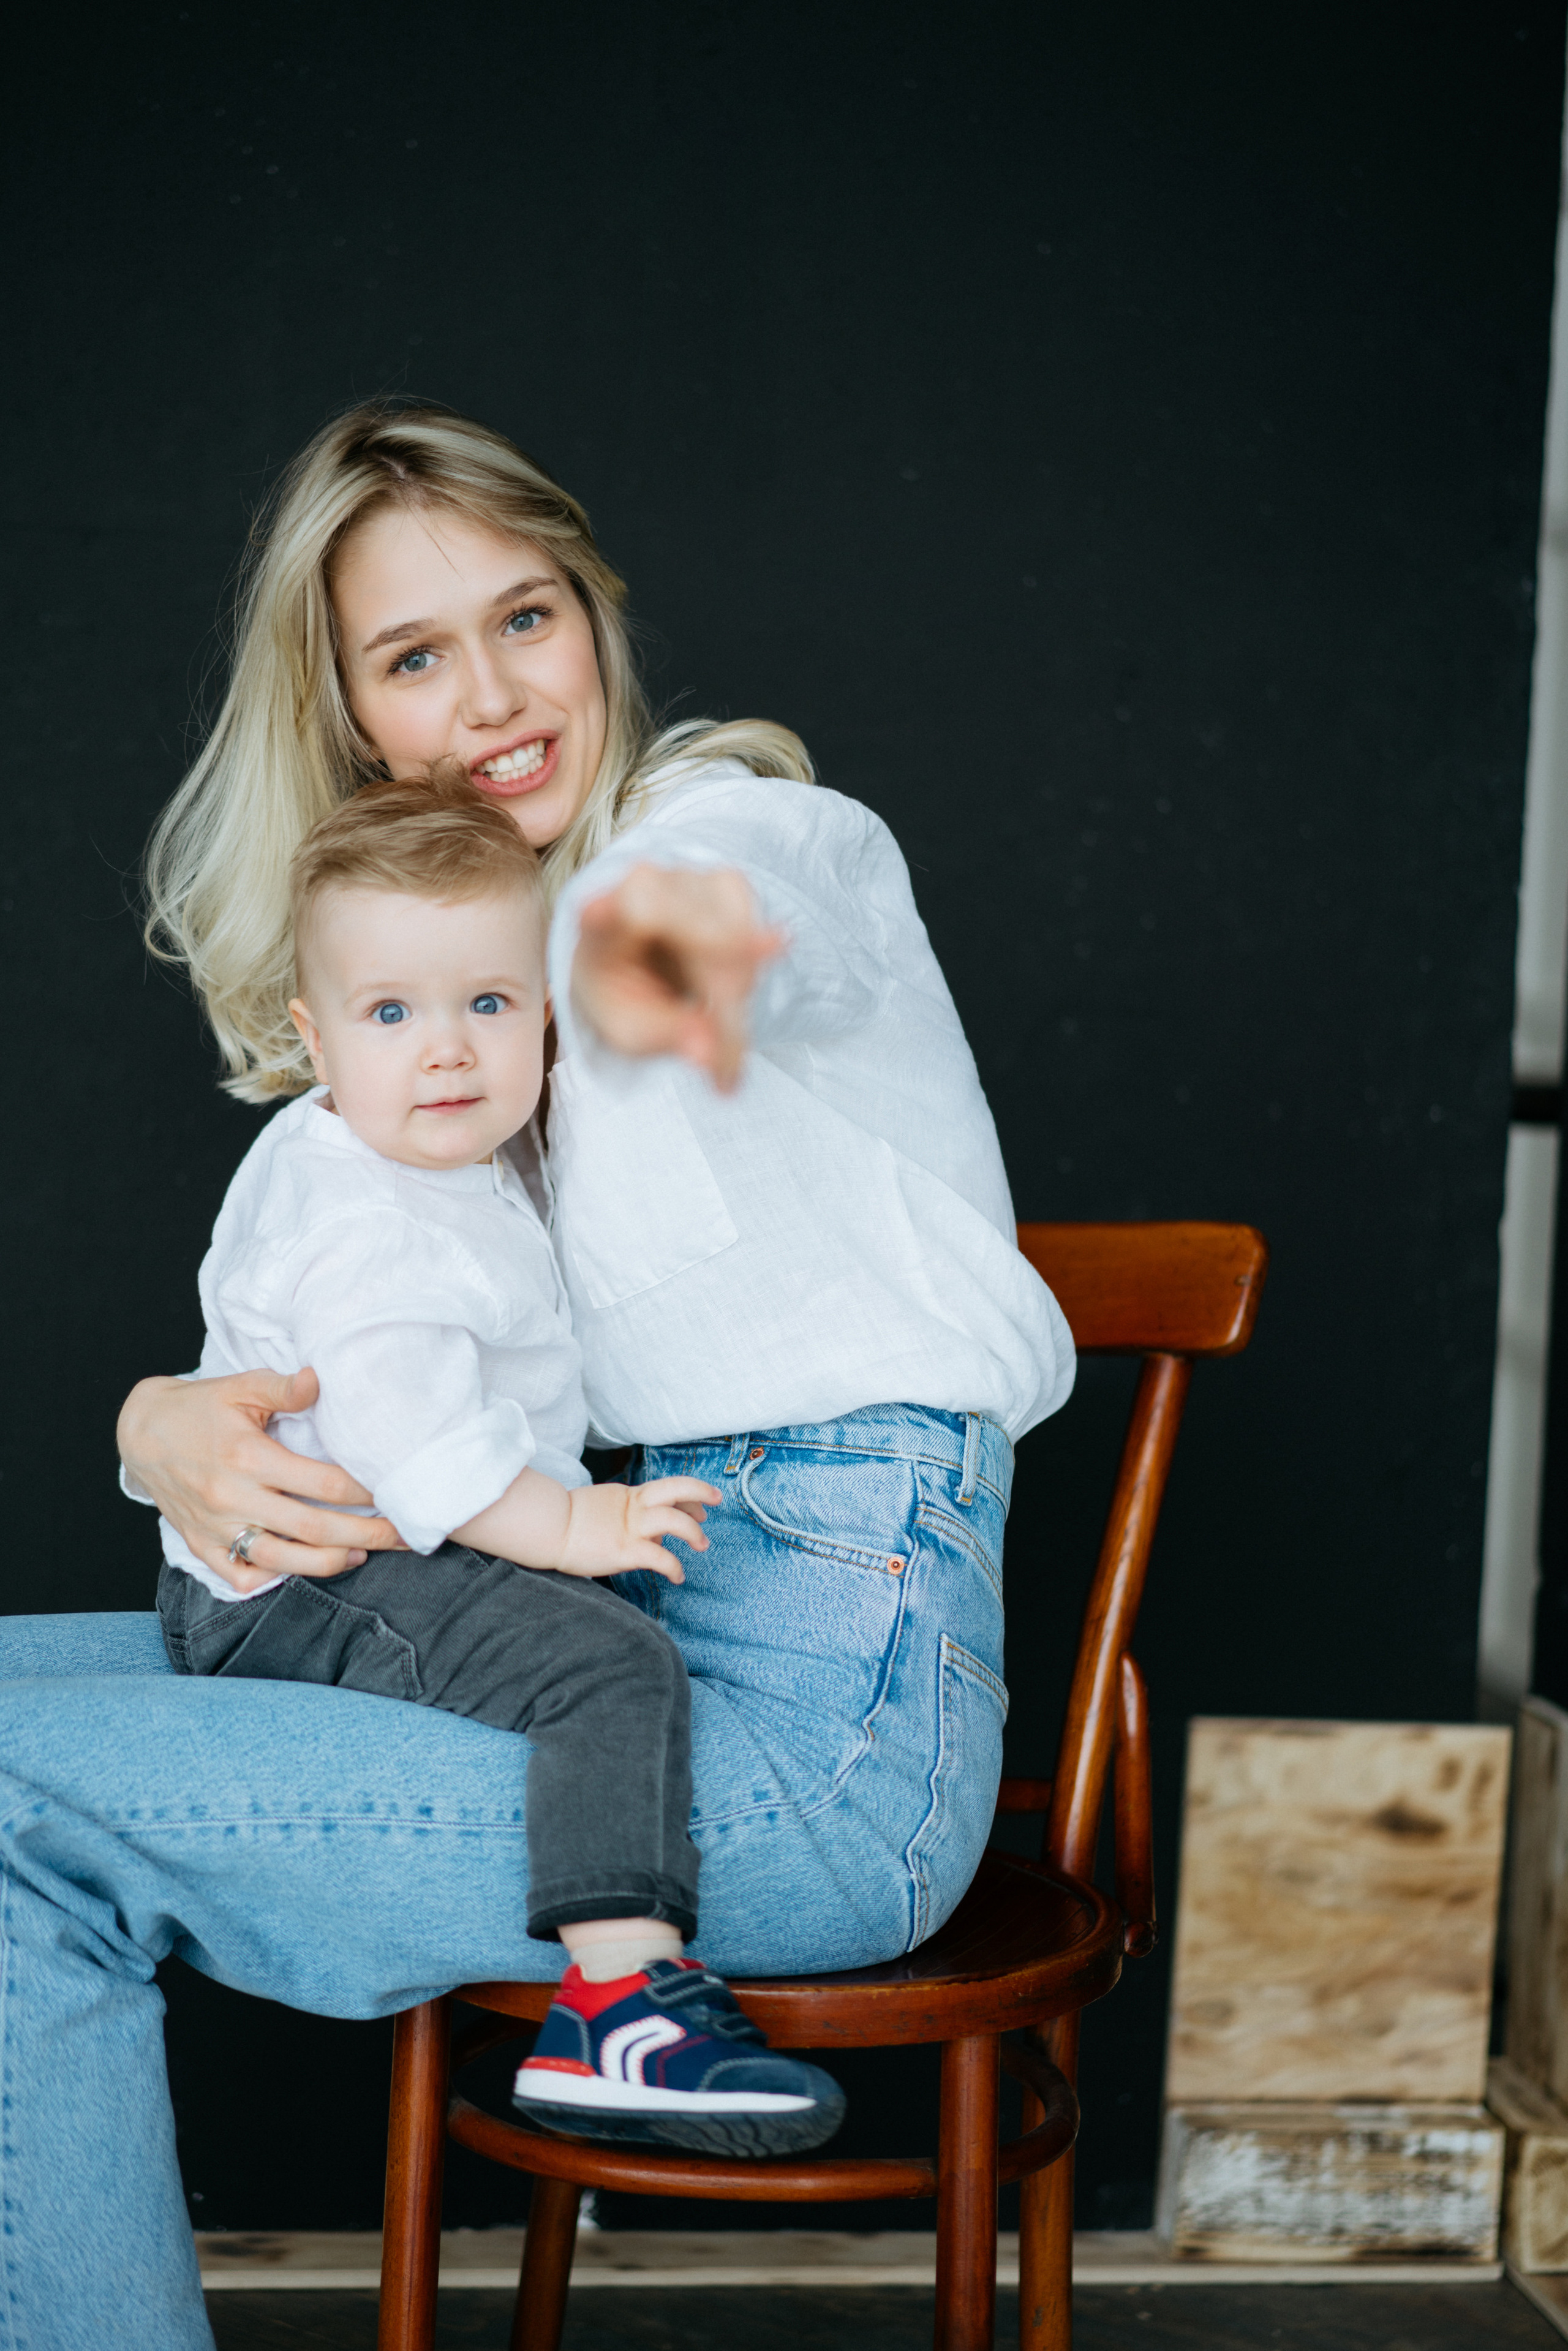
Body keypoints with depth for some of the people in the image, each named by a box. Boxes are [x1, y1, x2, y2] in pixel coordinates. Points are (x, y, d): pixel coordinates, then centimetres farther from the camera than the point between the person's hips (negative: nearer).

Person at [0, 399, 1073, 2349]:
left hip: (831, 1717, -8)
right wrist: (168, 1423, -10)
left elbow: (751, 883, -34)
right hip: (667, 1626, 8)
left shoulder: (744, 821, -6)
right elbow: (343, 1374, 13)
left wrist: (686, 934, -59)